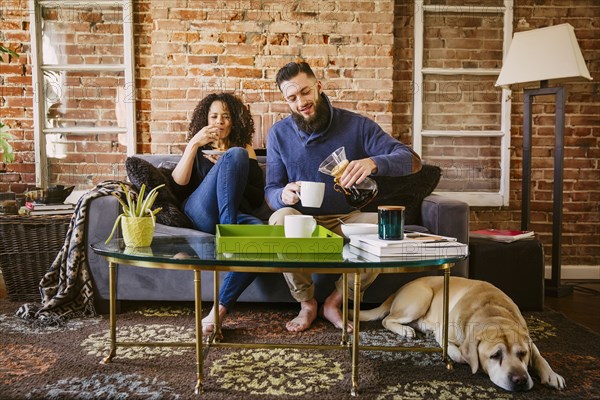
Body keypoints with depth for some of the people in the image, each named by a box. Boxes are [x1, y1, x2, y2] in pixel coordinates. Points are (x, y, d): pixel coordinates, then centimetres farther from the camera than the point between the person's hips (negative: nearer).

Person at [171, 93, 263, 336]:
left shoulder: (246, 148, 28)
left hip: (236, 215, 1)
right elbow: (178, 184, 7)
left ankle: (220, 309, -39)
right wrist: (193, 144, -2)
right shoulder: (199, 150, 28)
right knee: (236, 153, -26)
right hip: (200, 212, -1)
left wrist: (226, 171, 2)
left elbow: (258, 198, 16)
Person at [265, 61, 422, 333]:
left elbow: (412, 160, -13)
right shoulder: (279, 134, 0)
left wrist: (374, 163, -36)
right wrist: (283, 195, -27)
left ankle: (335, 302, -8)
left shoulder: (356, 125, -6)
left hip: (348, 220, 0)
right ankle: (306, 304, -8)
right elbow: (270, 191, 0)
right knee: (281, 218, -33)